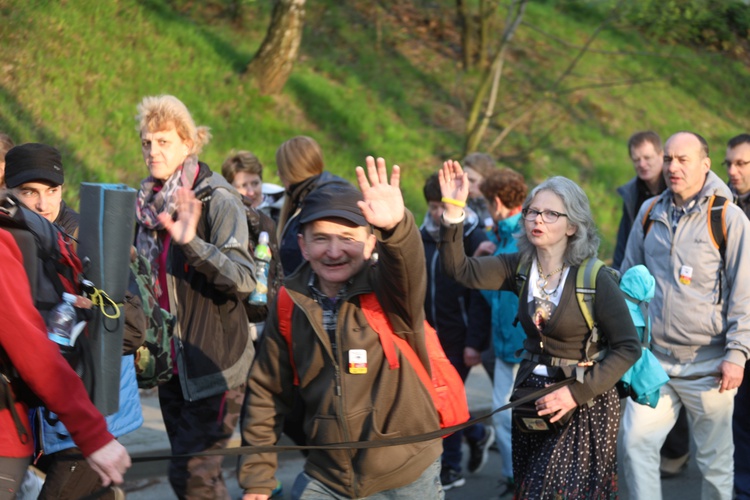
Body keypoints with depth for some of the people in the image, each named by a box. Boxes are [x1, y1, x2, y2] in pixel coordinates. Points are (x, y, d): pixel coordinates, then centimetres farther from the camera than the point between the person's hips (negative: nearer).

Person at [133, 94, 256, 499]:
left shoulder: (216, 199, -13)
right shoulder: (147, 202, 8)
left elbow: (244, 279, -25)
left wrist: (192, 243, -37)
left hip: (214, 366, -7)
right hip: (171, 363, 7)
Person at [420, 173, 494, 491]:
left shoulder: (474, 240, -9)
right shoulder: (422, 238, 8)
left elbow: (480, 295, -13)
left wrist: (474, 342, -17)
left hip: (458, 337, -6)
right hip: (430, 335, 6)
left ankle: (450, 468, 12)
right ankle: (477, 434, 34)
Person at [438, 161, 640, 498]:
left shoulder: (595, 280, -16)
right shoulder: (520, 267, -2)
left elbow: (628, 348, -15)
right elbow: (462, 270, -15)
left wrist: (577, 392, -22)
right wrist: (453, 212, -29)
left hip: (584, 403, -5)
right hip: (532, 395, 6)